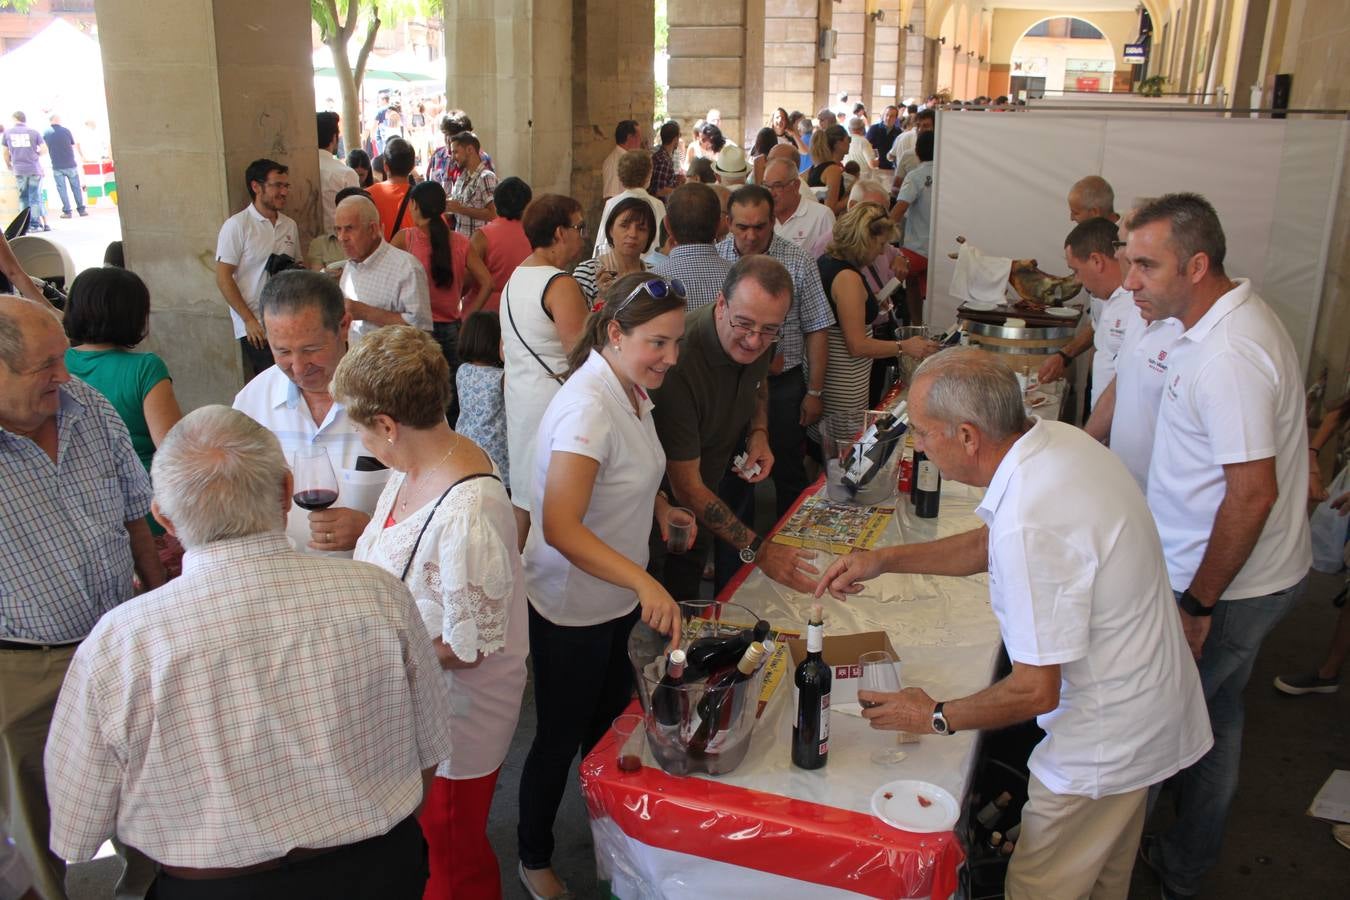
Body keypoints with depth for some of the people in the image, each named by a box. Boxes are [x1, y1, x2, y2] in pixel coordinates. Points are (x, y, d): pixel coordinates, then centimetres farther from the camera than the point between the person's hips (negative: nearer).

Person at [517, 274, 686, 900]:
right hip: (572, 608, -8)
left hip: (619, 597, 8)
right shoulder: (588, 407, -29)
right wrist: (645, 582, -47)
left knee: (609, 722, 25)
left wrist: (660, 506, 0)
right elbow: (561, 528, -37)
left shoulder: (632, 391, -1)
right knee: (561, 737, 12)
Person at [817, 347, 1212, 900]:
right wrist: (883, 560, 6)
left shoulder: (1031, 523, -35)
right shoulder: (1057, 439, -6)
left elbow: (1036, 690, -27)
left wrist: (935, 718, -12)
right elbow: (990, 545, 12)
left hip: (1105, 740, -9)